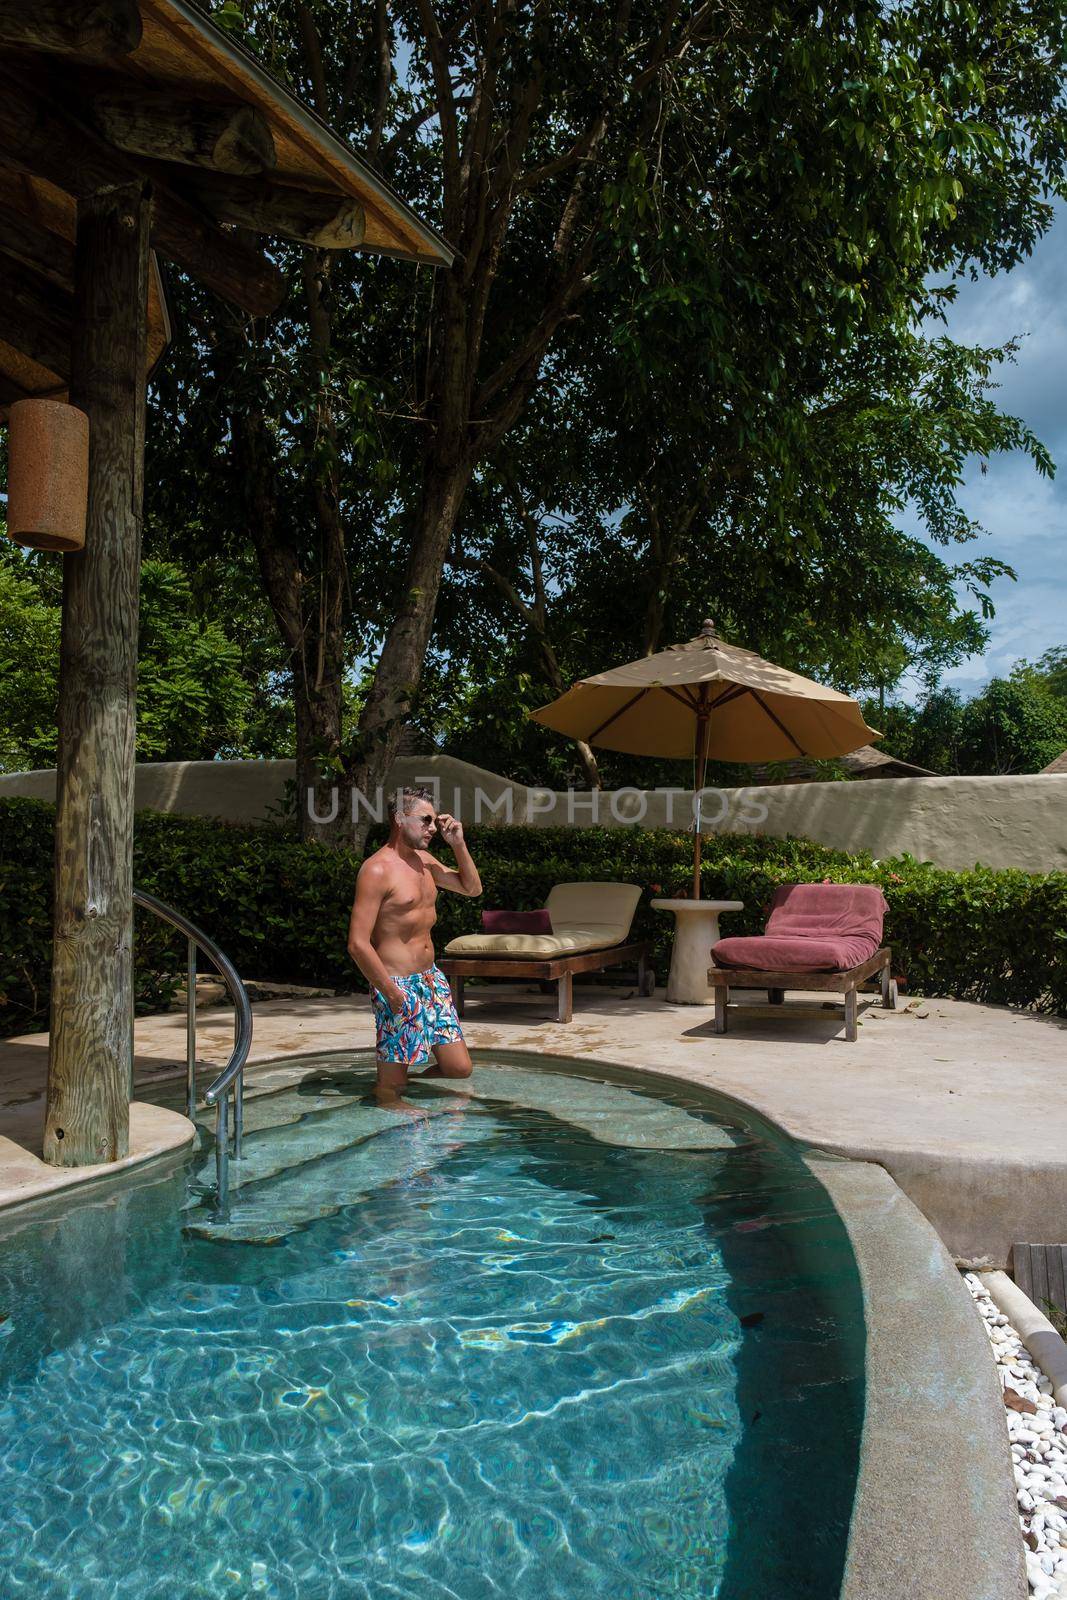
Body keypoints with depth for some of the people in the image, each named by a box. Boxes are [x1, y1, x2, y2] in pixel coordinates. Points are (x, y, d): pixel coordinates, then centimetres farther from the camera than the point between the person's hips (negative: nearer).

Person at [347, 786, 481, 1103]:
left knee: (460, 1069, 10)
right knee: (391, 1088, 3)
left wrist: (458, 844, 7)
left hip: (432, 978, 8)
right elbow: (358, 944, -21)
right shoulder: (377, 869, -16)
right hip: (398, 985, -8)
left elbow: (472, 888, 22)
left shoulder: (423, 860, 10)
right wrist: (392, 995, -20)